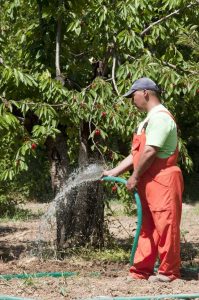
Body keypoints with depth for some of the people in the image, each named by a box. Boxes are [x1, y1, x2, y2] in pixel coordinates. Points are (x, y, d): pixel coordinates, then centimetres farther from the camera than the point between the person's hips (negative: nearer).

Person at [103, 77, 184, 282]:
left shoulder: (160, 117, -14)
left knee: (165, 227, -5)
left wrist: (135, 177, -14)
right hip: (149, 183, 10)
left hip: (162, 181, -10)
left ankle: (168, 272, 0)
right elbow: (137, 153, 21)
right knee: (147, 227, 11)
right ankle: (141, 272, 15)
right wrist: (114, 172, 16)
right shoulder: (150, 119, 20)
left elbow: (150, 152, -21)